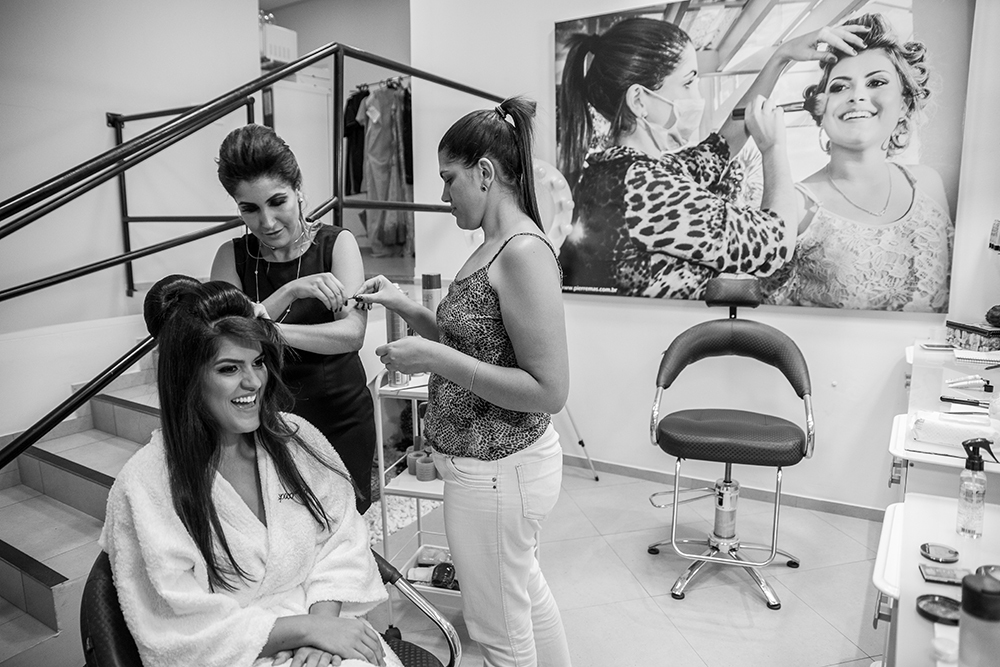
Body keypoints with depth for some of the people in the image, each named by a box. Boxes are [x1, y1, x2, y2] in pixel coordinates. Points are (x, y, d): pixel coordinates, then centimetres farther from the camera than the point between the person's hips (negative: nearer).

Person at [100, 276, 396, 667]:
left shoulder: (296, 438, 0)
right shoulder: (144, 485, -11)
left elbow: (341, 539, 3)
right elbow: (183, 628, -10)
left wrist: (323, 617, -14)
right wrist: (306, 627, -15)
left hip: (324, 629, 4)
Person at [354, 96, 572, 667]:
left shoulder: (523, 251, -22)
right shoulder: (495, 246, 6)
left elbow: (550, 391, -24)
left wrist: (433, 358, -23)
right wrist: (406, 307, 3)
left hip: (497, 469, -9)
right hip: (497, 458, 9)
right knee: (526, 591, 28)